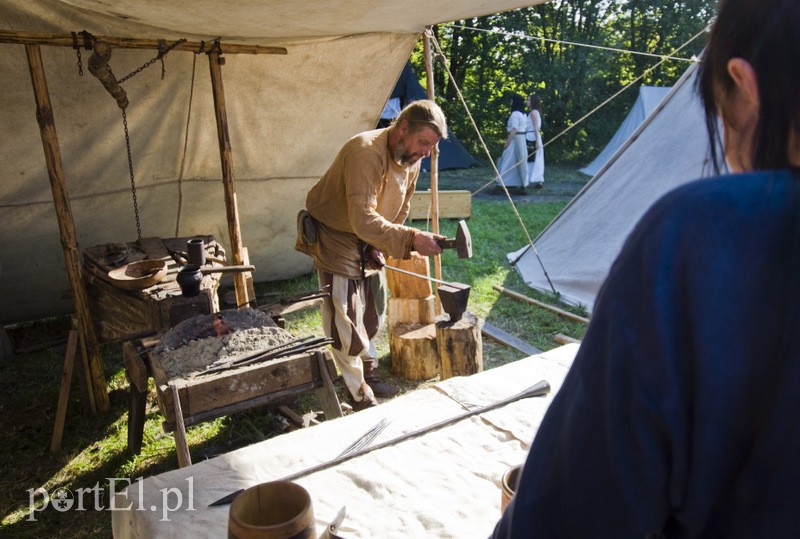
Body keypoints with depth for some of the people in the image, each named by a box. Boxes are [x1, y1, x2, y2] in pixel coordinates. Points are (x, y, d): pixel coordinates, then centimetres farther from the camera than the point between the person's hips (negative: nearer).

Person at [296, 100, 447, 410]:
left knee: (372, 314, 17)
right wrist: (411, 239, -47)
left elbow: (400, 209, 8)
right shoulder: (366, 152, -32)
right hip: (334, 237, -8)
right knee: (345, 322, -3)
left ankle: (370, 377, 34)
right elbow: (363, 221, -40)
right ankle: (360, 396, 10)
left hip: (368, 242, 8)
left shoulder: (411, 159, -4)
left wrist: (379, 246, 0)